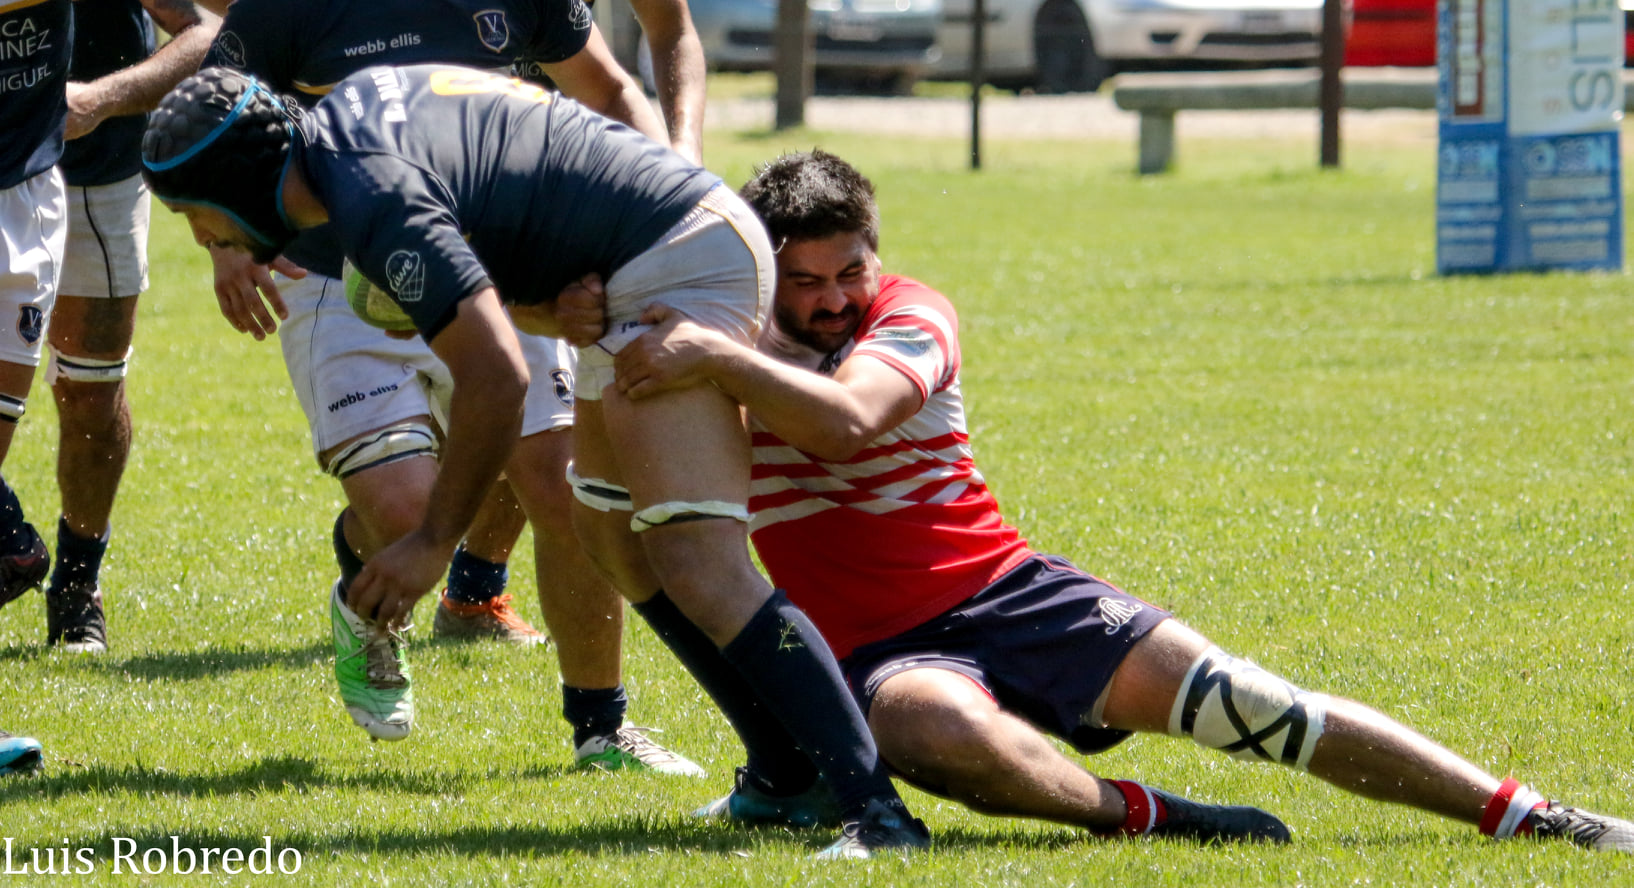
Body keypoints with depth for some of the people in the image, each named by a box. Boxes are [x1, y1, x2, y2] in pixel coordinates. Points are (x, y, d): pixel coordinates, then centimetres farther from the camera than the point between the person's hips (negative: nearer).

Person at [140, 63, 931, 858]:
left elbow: (496, 379, -24)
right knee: (612, 533, 20)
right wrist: (534, 305, 0)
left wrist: (434, 542, -13)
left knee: (695, 567, -20)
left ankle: (875, 811, -29)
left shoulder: (372, 202, -20)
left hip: (681, 262, -11)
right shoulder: (348, 106, 11)